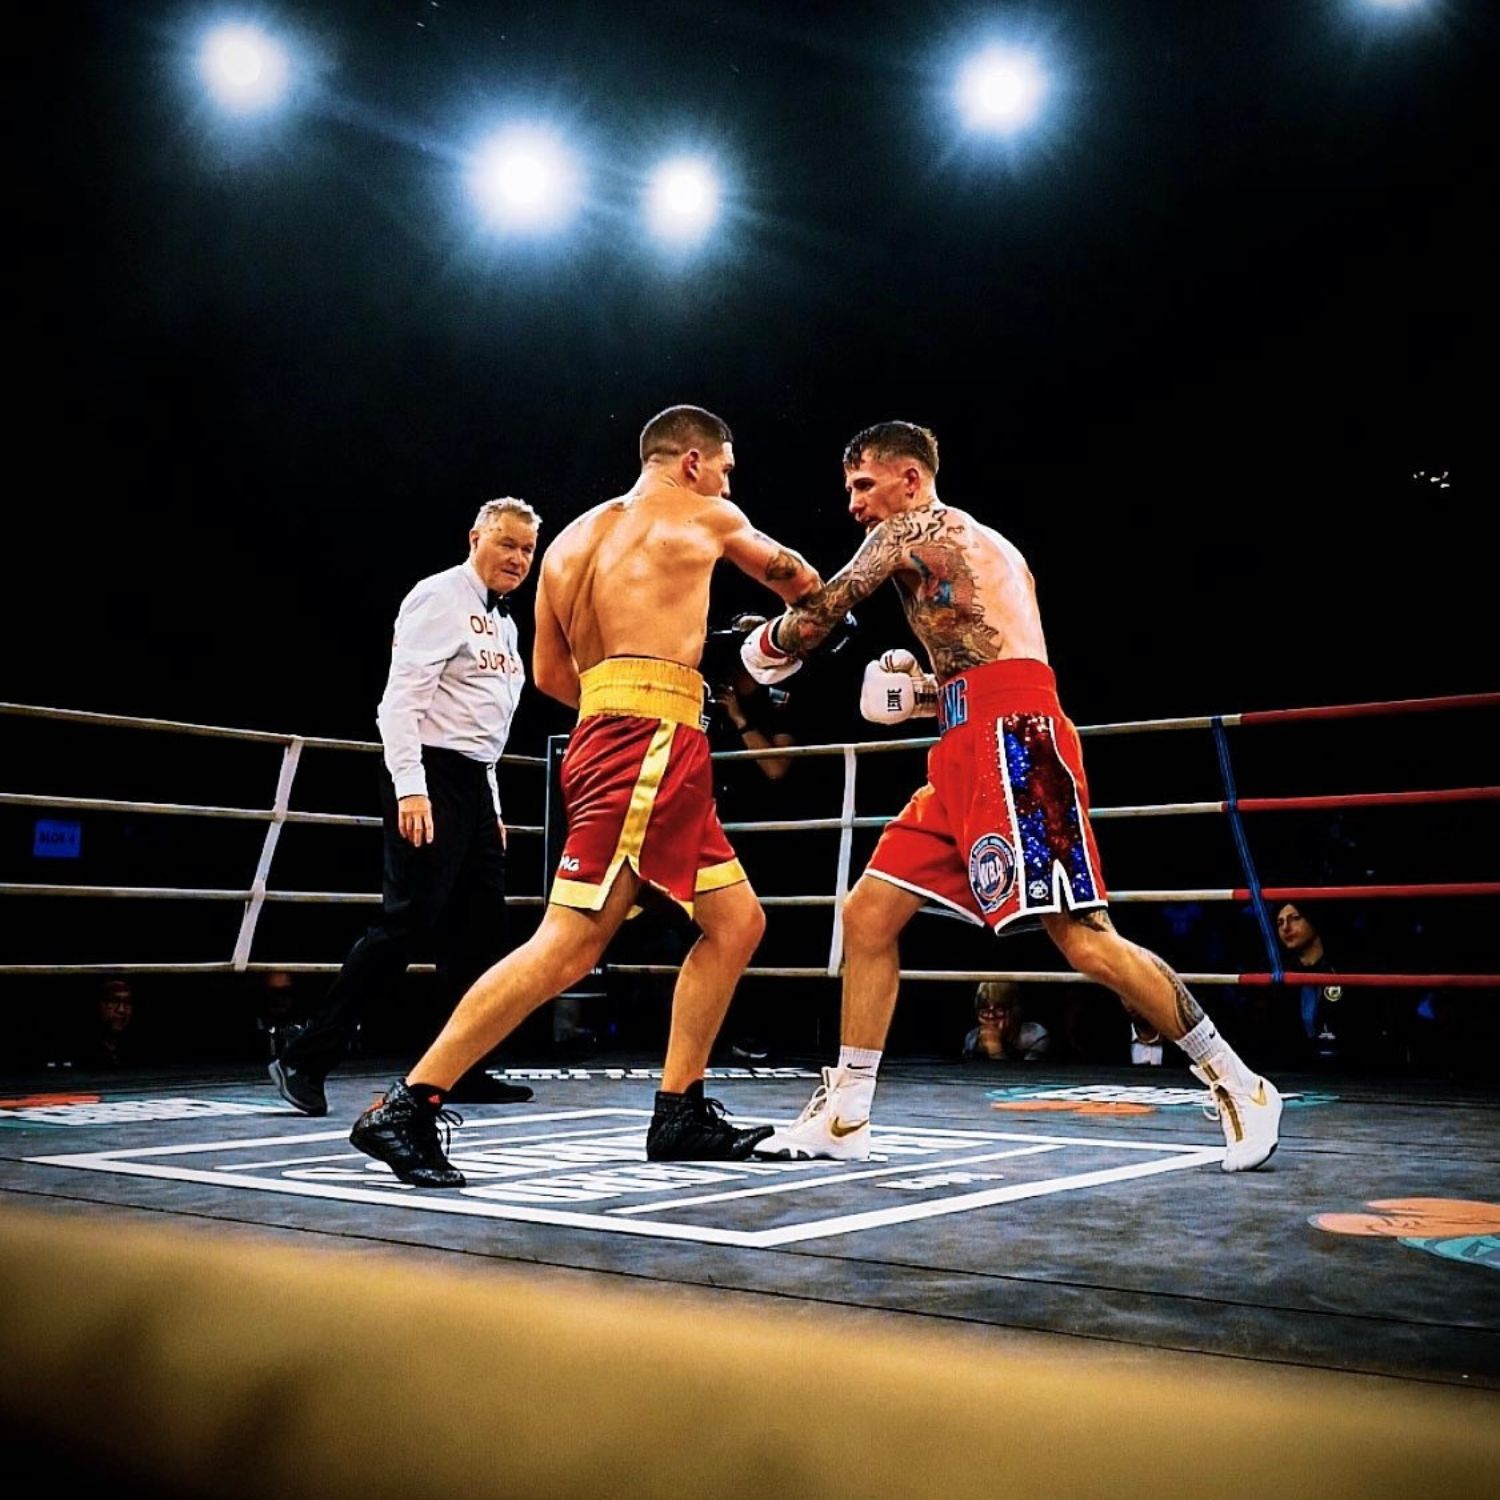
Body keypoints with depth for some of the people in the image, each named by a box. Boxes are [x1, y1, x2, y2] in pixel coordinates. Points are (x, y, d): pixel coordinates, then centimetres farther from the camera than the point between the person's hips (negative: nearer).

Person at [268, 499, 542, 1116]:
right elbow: (402, 696, -17)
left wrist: (493, 806, 21)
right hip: (430, 776, -9)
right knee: (407, 921, -12)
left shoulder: (503, 623, 21)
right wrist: (410, 789, -26)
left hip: (474, 786, 9)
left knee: (480, 930, 7)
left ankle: (465, 1070, 13)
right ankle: (307, 1054, -4)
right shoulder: (440, 597, -7)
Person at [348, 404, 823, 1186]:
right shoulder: (705, 516, 7)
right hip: (648, 739, -9)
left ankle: (679, 1114, 15)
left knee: (736, 920, 13)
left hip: (609, 737, 9)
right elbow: (795, 579, 24)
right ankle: (406, 1107, -13)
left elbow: (549, 672, 20)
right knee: (569, 943, -13)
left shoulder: (574, 537, 23)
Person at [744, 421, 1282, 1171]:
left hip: (1010, 742, -10)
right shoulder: (980, 548, 28)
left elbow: (819, 613, 3)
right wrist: (925, 693, 18)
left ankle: (1236, 1085, 1)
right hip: (971, 752, 10)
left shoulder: (910, 531, 2)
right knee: (867, 915, 6)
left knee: (1083, 938, -12)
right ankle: (844, 1114, 11)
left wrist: (769, 644, 23)